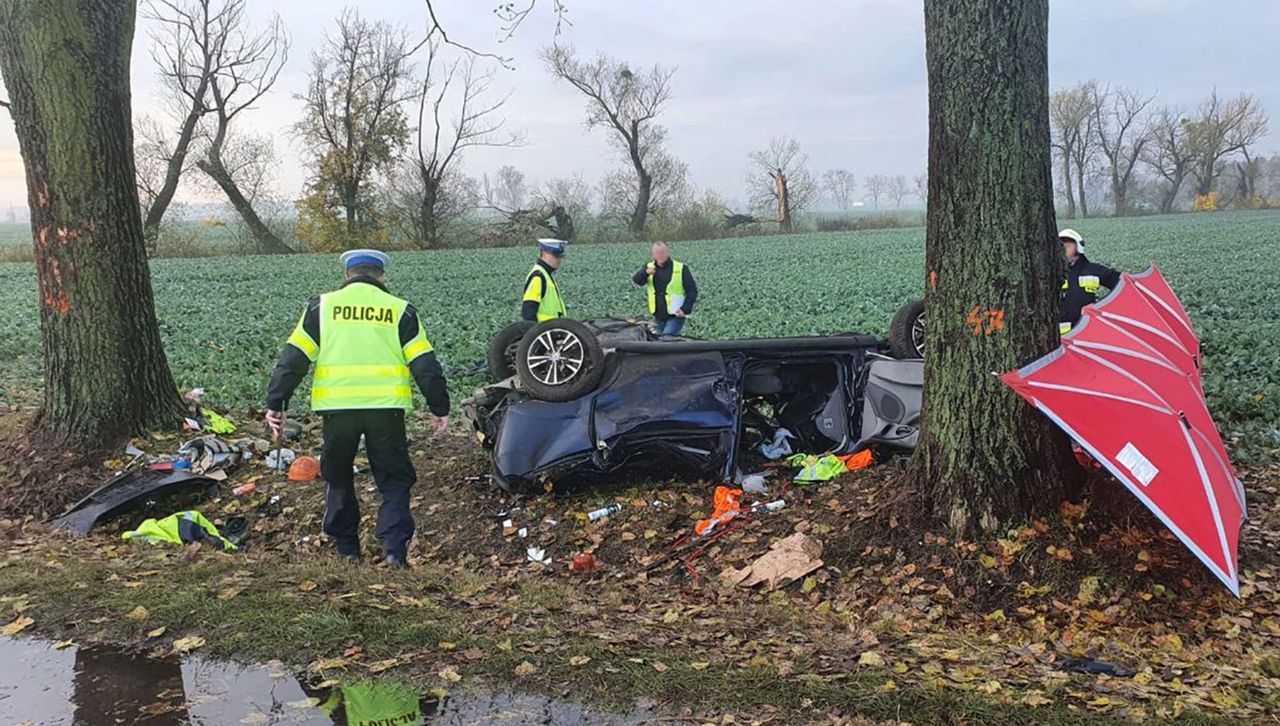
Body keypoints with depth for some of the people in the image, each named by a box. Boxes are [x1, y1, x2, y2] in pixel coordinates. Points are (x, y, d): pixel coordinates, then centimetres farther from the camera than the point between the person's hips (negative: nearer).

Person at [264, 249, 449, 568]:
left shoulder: (321, 306, 11)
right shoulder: (400, 310, 9)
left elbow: (293, 358, 5)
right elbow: (425, 365, 5)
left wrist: (276, 404, 8)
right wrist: (440, 408, 10)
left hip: (336, 408, 1)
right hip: (385, 409, -1)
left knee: (337, 477, 21)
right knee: (394, 480, 12)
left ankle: (346, 548, 26)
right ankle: (395, 548, 0)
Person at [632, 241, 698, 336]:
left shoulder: (681, 269, -5)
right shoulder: (649, 267, 4)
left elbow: (692, 290, -5)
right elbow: (637, 280, -14)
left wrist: (685, 309, -18)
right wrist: (645, 273, -36)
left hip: (676, 316, -5)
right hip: (659, 316, 5)